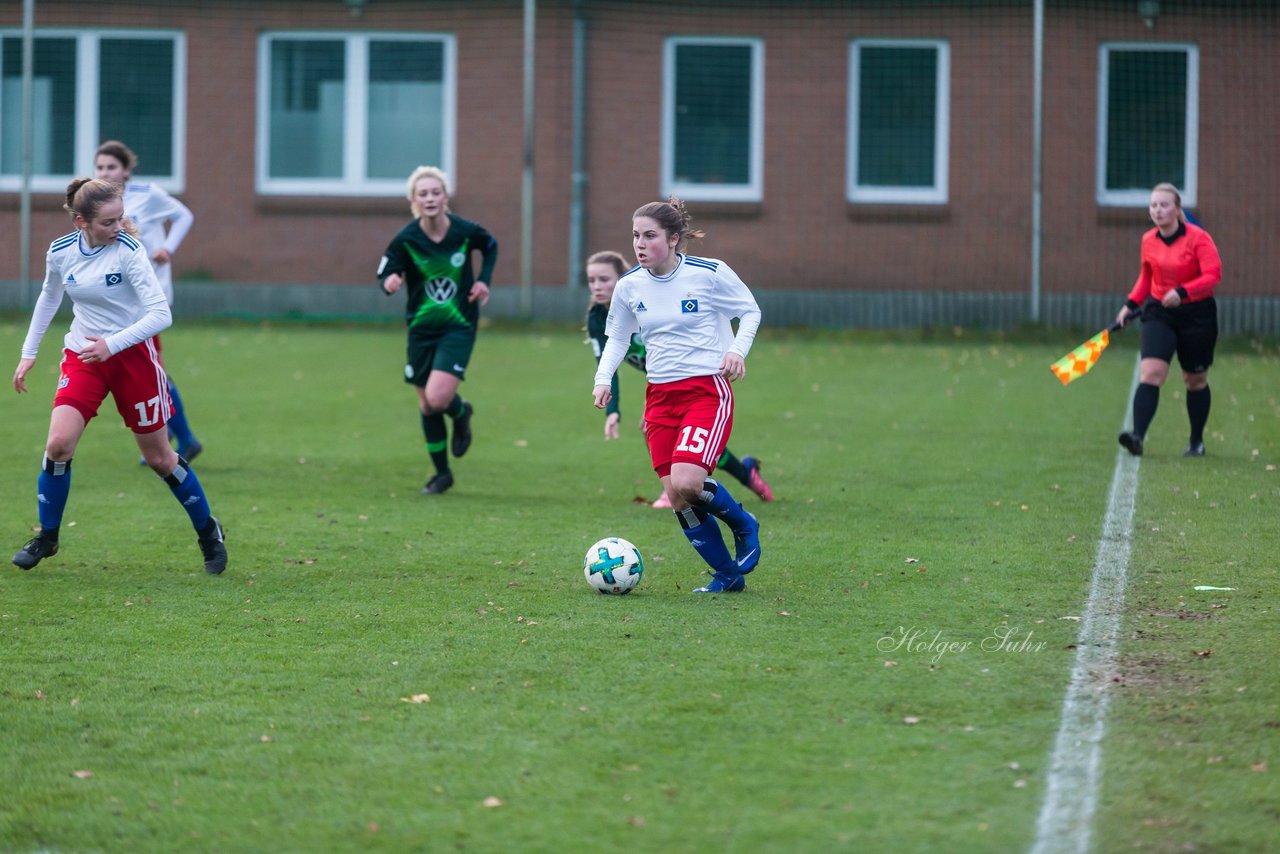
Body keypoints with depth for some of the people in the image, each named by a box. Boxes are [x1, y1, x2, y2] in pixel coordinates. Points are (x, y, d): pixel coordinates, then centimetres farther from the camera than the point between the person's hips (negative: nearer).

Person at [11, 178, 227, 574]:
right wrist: (29, 352, 17)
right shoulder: (60, 252, -5)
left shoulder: (128, 251, -18)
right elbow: (49, 297, 16)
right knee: (58, 444, -15)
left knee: (159, 457, 5)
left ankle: (208, 532, 26)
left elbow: (160, 314, -22)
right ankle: (46, 537, 3)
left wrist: (112, 344, -31)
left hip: (133, 354, -3)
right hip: (82, 356, 3)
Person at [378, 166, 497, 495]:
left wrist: (484, 280, -3)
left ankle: (461, 414, 18)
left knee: (438, 397, -20)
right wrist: (390, 281, -31)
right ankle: (442, 473, 28)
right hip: (421, 329, 2)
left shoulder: (466, 232, -14)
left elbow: (490, 246, 9)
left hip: (459, 326, -2)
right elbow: (385, 275, -8)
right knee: (427, 405, 9)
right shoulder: (405, 240, -15)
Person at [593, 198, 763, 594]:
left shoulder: (710, 274, -9)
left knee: (685, 483, -24)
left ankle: (743, 524, 7)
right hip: (660, 395, 5)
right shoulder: (629, 286, 2)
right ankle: (727, 575, 17)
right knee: (677, 499, -3)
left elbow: (750, 312, 5)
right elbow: (617, 337, 18)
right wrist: (604, 378, 2)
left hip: (707, 390, -5)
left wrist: (737, 350, -12)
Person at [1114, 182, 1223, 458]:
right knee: (1150, 372, -17)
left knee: (1195, 380, 10)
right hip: (1159, 313, 3)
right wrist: (1131, 304, 9)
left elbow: (1213, 275, -19)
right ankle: (1137, 436, -29)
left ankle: (1196, 441, 28)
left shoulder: (1198, 238, -12)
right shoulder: (1148, 241, 3)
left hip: (1196, 314, -3)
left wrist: (1182, 292, -31)